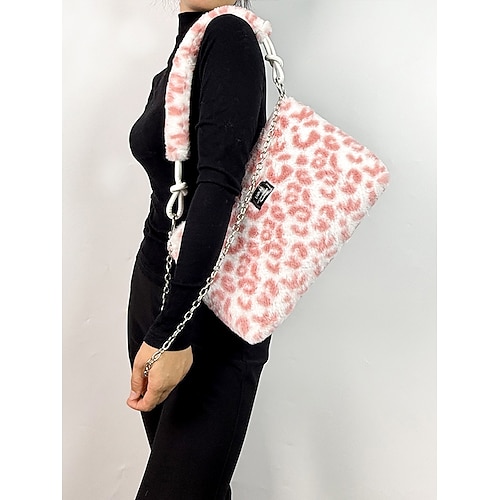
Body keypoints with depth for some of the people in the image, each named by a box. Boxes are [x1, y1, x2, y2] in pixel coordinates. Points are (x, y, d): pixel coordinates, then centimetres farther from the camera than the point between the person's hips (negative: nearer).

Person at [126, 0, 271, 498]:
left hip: (212, 308, -8)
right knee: (170, 453, 13)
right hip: (151, 289, 8)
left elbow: (219, 181, -22)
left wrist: (173, 328, -28)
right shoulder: (166, 76, 16)